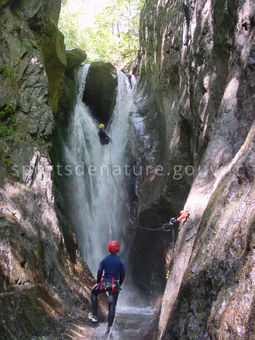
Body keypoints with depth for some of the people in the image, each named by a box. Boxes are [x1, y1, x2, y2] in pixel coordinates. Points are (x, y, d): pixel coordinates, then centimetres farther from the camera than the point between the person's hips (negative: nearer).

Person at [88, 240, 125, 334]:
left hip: (105, 282, 0)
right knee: (112, 306, 4)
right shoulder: (121, 261, -2)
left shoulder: (104, 259, -1)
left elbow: (99, 272, -2)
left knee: (94, 293, 27)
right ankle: (109, 327, -2)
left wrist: (98, 282, 13)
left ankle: (94, 315, 21)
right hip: (115, 285, 0)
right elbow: (122, 274, 2)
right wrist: (119, 284, 16)